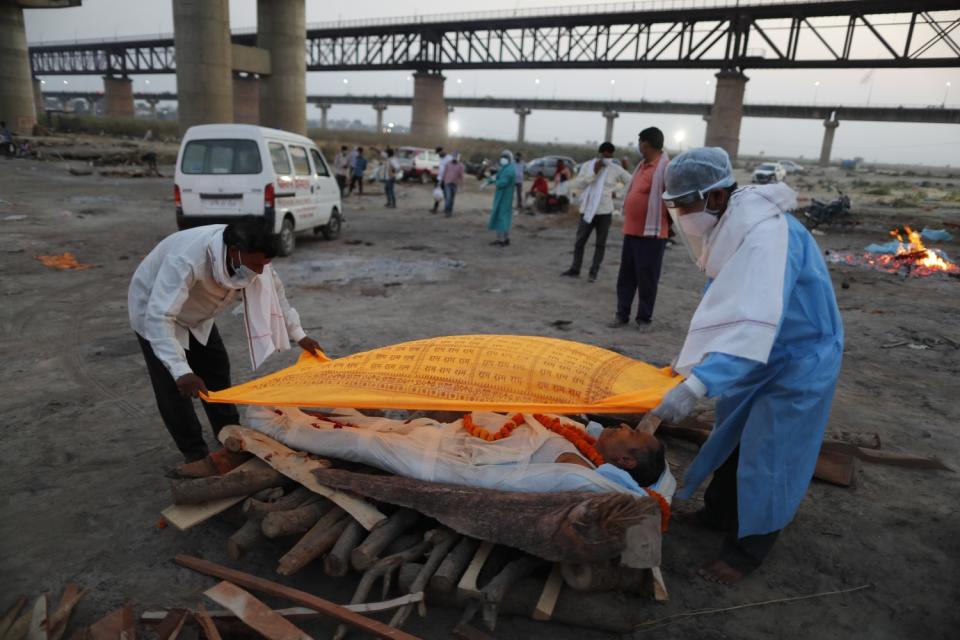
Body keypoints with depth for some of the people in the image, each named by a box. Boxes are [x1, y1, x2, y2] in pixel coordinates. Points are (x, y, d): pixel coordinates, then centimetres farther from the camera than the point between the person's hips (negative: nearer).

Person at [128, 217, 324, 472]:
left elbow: (275, 291, -7)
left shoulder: (251, 256, -24)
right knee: (174, 388, -9)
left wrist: (299, 335, -9)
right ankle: (196, 455, 6)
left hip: (195, 314, 6)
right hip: (155, 309, -6)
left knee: (217, 374, 7)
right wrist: (181, 371, -57)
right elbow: (159, 318, -48)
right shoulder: (187, 259, -44)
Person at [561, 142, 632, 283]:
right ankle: (575, 269, 18)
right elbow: (579, 183, -8)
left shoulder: (616, 169, 0)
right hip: (587, 210, 1)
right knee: (579, 241, 6)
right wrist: (594, 172, -15)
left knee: (600, 243, 4)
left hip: (605, 211, -1)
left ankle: (594, 272, 12)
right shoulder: (587, 165, 3)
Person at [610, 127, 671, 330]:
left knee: (646, 279, 2)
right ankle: (622, 315, 19)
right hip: (631, 230, 8)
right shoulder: (642, 165, 14)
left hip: (651, 233, -8)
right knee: (626, 276, 11)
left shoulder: (665, 167, -13)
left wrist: (667, 224, -9)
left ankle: (644, 318, 13)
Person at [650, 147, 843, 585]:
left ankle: (747, 551, 18)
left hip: (798, 360, -9)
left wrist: (696, 385, -51)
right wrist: (692, 361, 8)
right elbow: (724, 309, 6)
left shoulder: (766, 235, -33)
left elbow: (754, 323, -44)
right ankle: (719, 513, 38)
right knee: (731, 436, 18)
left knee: (764, 458, 0)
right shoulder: (729, 224, -4)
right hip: (758, 353, 9)